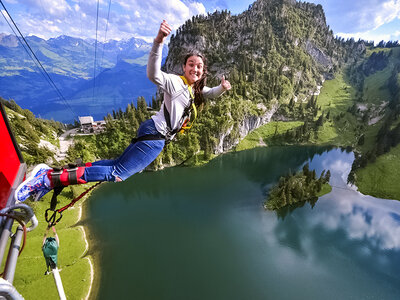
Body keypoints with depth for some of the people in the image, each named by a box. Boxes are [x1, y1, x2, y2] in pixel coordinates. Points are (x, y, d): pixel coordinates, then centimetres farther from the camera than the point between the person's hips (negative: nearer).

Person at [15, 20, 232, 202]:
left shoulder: (196, 90, 18)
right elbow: (153, 74, -27)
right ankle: (49, 177, -11)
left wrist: (222, 88, 15)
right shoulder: (175, 82, -9)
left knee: (119, 165, 8)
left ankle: (51, 173, 12)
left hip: (157, 136, 9)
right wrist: (159, 41, -40)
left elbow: (209, 94, 35)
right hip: (155, 134, -9)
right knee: (117, 174, -14)